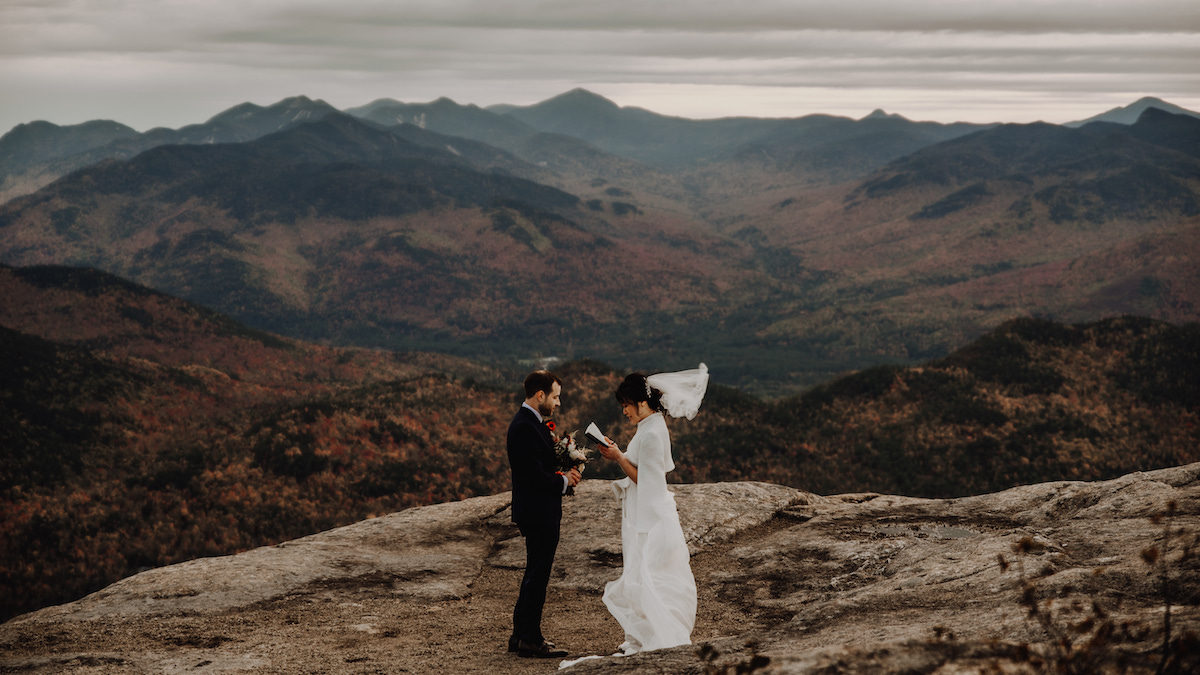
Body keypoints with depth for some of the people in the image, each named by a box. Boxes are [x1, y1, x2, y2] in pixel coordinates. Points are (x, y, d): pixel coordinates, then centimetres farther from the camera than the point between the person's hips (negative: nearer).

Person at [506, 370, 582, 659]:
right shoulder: (525, 427, -20)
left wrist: (563, 472, 2)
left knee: (535, 574, 17)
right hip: (537, 513, -11)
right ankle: (530, 640, 5)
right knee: (537, 575, -3)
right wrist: (564, 480, -11)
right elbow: (534, 476, -25)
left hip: (540, 513, 11)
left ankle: (521, 635, 26)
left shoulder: (532, 422, 13)